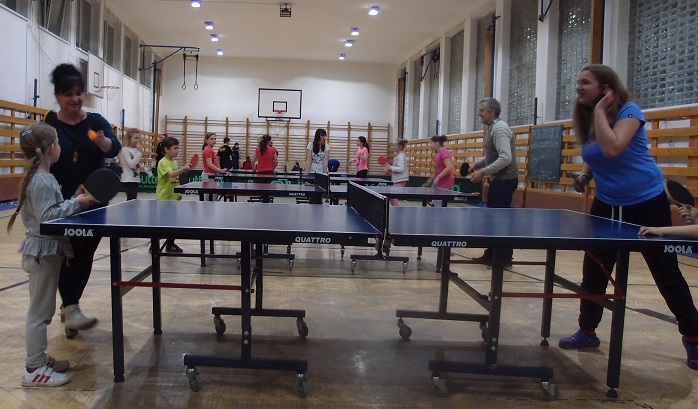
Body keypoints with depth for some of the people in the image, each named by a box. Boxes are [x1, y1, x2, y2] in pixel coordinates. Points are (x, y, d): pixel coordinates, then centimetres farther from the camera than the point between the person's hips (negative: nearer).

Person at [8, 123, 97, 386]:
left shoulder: (40, 177, 11)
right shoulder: (42, 181, -20)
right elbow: (47, 217, -26)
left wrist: (73, 202, 6)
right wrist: (76, 203, -21)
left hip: (45, 250, 10)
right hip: (43, 252, -10)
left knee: (42, 309, 17)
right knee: (40, 310, -3)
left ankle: (39, 358, 28)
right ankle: (34, 369, 6)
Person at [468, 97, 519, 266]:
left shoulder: (499, 128, -17)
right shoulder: (493, 128, 14)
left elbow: (505, 158, -27)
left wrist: (483, 172, -24)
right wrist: (477, 164, 12)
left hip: (505, 181, -10)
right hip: (498, 180, 10)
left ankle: (505, 258, 3)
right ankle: (491, 255, 20)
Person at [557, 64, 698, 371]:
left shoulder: (628, 110, -16)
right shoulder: (586, 121, 3)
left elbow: (611, 150, -33)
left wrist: (600, 110, -25)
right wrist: (584, 176, -2)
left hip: (646, 202, -6)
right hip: (607, 204, 6)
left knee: (666, 273, 3)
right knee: (594, 270, 6)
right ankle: (587, 331, 20)